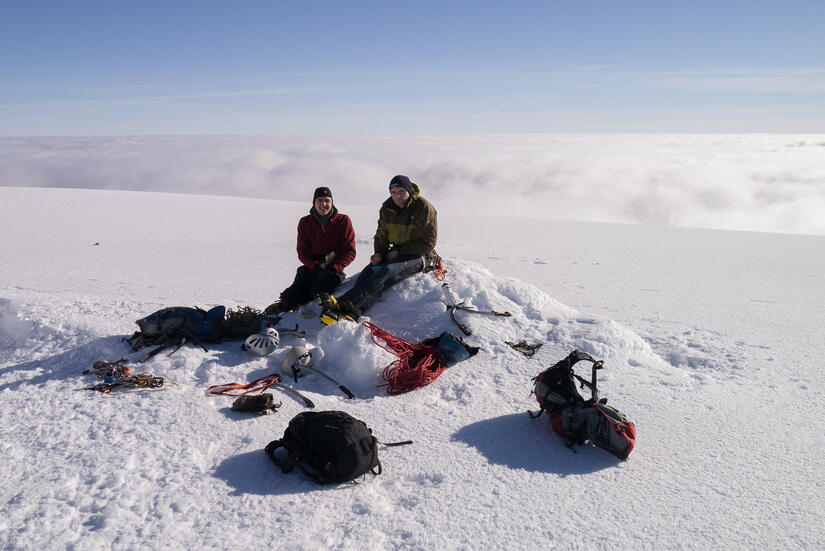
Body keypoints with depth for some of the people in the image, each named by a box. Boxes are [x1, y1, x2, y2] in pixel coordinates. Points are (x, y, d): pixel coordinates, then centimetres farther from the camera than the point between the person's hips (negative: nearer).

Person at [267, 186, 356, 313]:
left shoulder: (343, 221, 1)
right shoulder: (305, 223, 7)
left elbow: (350, 252, 0)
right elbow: (302, 252, 6)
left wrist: (334, 267, -15)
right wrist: (316, 266, -14)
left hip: (334, 269, -2)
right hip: (311, 267, 2)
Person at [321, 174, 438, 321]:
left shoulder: (424, 208, -12)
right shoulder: (387, 209, 6)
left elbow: (428, 243, -14)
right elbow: (381, 236, 15)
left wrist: (399, 252, -16)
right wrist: (379, 254, -7)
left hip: (419, 257, -6)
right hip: (396, 253, 7)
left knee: (387, 272, -33)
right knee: (368, 271, -23)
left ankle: (344, 305, -48)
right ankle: (352, 314, -43)